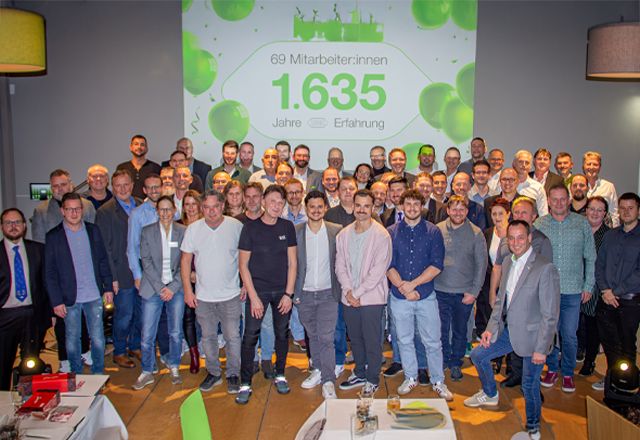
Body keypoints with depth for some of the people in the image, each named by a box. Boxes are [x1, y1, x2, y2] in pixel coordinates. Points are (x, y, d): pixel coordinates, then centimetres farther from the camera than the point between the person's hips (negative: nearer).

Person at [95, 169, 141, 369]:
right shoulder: (105, 212, -7)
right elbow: (104, 248, -8)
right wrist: (112, 277, -11)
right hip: (123, 274, -5)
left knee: (142, 312, 14)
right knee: (124, 315, 5)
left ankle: (135, 346, 33)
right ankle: (119, 352, 24)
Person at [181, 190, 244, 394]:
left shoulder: (236, 226, -7)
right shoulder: (193, 229, -3)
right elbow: (186, 260, 2)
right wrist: (187, 290, -1)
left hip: (230, 295, -2)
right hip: (203, 296, 2)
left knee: (232, 337, 3)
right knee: (208, 337, 14)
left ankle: (233, 374, 23)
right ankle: (213, 373, 32)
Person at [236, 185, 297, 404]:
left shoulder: (287, 227, 2)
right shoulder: (251, 228, -5)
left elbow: (292, 263, 3)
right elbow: (243, 265, -5)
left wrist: (288, 294, -3)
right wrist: (253, 297, -10)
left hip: (282, 291, 2)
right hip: (257, 289, -2)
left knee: (282, 334, 10)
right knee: (250, 336, -3)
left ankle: (280, 375, 28)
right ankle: (245, 384, 9)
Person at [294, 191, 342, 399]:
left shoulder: (336, 231, -3)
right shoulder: (295, 231, -2)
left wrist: (341, 289, -1)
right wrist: (293, 292, -1)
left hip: (327, 293, -2)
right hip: (304, 294, 2)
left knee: (326, 337, -5)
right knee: (312, 336, 15)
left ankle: (328, 382, 4)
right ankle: (318, 370, 32)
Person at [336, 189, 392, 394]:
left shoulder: (381, 235, -10)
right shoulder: (344, 234, 6)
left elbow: (378, 269, -14)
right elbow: (340, 265, 6)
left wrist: (358, 292, -14)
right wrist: (348, 291, -8)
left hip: (371, 297, -5)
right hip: (349, 297, 5)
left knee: (372, 341, 4)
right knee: (355, 339, 17)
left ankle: (372, 379, 22)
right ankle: (360, 373, 35)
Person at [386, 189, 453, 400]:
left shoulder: (433, 232, 0)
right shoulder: (391, 232, 2)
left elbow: (437, 265, -7)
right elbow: (388, 265, -2)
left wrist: (413, 284, -14)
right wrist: (402, 286, -15)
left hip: (426, 296, -1)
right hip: (399, 297, 1)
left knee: (432, 342, 5)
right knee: (404, 340, 13)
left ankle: (438, 381, 22)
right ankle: (410, 378, 30)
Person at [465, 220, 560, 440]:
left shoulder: (545, 268, -20)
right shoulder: (508, 263, 4)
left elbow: (550, 314, -18)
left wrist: (541, 348, -17)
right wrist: (491, 328, 6)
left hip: (531, 335, -7)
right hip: (508, 330, 7)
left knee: (530, 385, 6)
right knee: (478, 355, 13)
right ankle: (490, 394, 39)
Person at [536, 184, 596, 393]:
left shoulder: (582, 223, 2)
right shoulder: (539, 224, 2)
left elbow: (590, 258, 6)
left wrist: (588, 285, 3)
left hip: (572, 290, 0)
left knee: (569, 334, 4)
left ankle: (568, 373, 23)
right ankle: (552, 369, 28)